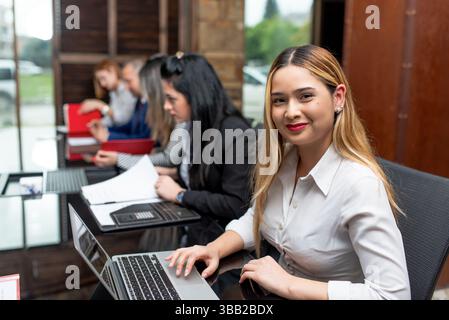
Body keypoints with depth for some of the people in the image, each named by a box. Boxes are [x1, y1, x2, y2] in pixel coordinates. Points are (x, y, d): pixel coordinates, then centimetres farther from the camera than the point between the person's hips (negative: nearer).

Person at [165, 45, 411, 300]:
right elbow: (256, 219, 11)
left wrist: (288, 285, -25)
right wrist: (214, 249, -6)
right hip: (276, 293, 5)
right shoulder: (281, 158, -4)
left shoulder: (359, 184, -25)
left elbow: (393, 293, -27)